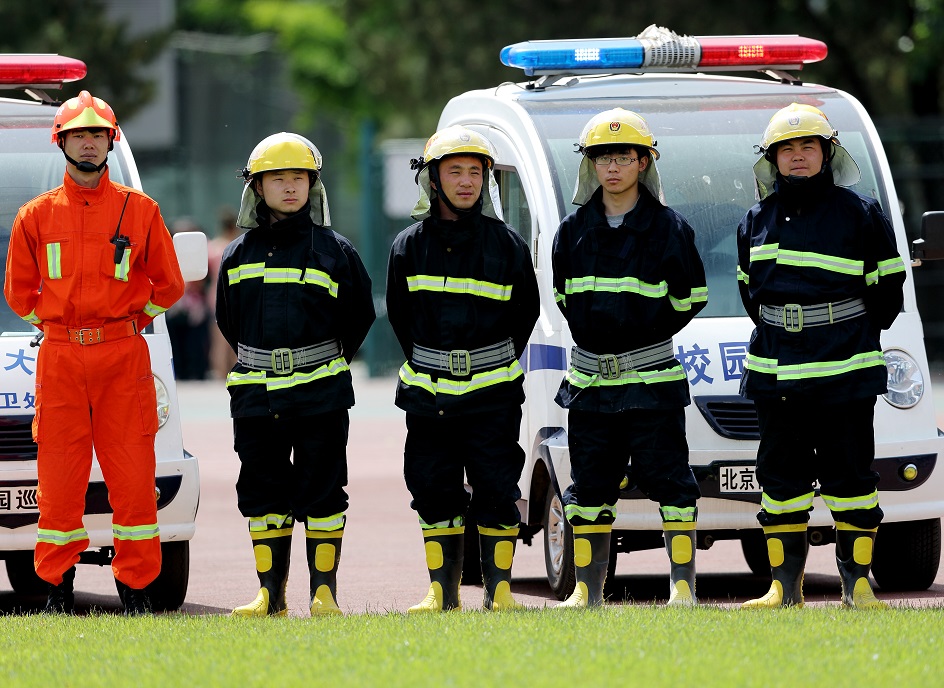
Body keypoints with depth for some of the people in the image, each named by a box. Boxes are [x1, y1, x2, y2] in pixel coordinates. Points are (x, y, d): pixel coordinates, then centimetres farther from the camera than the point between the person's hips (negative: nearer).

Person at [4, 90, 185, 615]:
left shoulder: (140, 211, 6)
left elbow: (168, 285, 12)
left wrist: (133, 319, 6)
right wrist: (53, 323, 8)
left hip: (123, 356, -1)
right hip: (59, 358, 1)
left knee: (132, 477, -4)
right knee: (59, 477, -1)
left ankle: (136, 586, 1)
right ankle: (58, 585, 6)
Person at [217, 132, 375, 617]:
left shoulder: (334, 251, 2)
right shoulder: (238, 256, 9)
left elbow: (359, 314, 11)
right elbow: (228, 321, 19)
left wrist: (328, 363, 10)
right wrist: (261, 361, 14)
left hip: (320, 394, -3)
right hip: (256, 395, 3)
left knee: (322, 493, -2)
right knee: (262, 492, 3)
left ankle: (324, 594, 3)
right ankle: (271, 596, 9)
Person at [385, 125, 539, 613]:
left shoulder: (507, 245, 1)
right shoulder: (410, 246, 4)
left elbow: (525, 312, 11)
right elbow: (399, 315, 13)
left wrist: (498, 367, 8)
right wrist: (427, 368, 10)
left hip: (492, 393, -1)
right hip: (429, 394, 2)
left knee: (496, 493, -3)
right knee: (436, 494, 4)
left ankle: (499, 590, 4)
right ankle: (442, 591, 12)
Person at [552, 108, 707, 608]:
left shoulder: (668, 228, -2)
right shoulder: (573, 231, 8)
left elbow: (690, 299, 4)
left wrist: (646, 338, 2)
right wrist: (591, 337, 11)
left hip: (652, 379, -4)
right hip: (590, 379, 4)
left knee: (670, 482, -6)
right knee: (590, 488, 7)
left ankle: (683, 586, -2)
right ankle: (588, 591, 14)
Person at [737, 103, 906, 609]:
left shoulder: (861, 215, 1)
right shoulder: (756, 222, 12)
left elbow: (886, 292, 5)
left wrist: (849, 335, 4)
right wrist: (775, 331, 14)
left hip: (846, 374, -4)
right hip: (775, 373, 4)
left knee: (850, 477, -3)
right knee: (781, 477, 5)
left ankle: (857, 584, 2)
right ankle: (784, 587, 9)